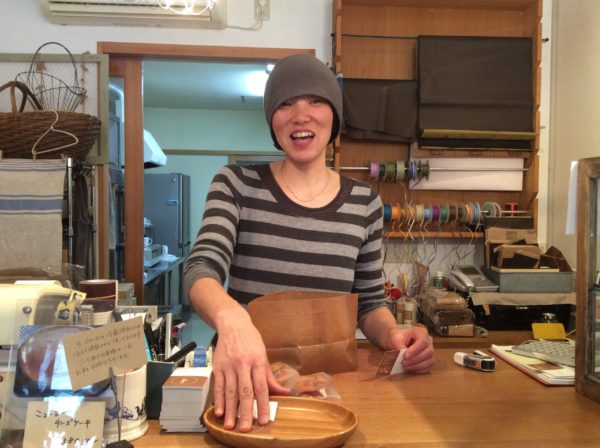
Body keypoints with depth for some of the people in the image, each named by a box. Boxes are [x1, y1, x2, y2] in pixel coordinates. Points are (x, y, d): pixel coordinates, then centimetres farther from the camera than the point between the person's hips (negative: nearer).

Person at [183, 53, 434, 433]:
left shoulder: (365, 202, 2)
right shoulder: (236, 183, -3)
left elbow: (369, 302, 10)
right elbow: (201, 269, -16)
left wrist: (393, 336, -13)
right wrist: (232, 319, -37)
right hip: (244, 377, -2)